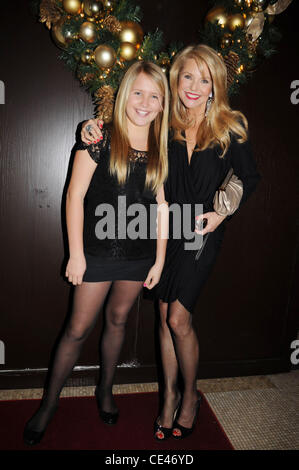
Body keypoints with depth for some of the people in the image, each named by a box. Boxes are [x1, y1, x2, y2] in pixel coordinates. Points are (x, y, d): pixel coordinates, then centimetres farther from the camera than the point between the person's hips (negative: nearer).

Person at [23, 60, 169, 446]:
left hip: (139, 254, 4)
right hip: (97, 251, -3)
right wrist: (76, 252, -10)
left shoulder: (160, 151, 5)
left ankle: (105, 390, 39)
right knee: (78, 329, 5)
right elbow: (75, 195, -7)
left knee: (117, 321, 17)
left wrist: (160, 259, 3)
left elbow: (162, 207, 6)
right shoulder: (99, 139, -7)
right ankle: (49, 402, 26)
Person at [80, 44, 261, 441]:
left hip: (203, 233, -3)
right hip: (165, 229, 3)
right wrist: (94, 128, -6)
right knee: (165, 318, 9)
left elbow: (250, 178, 6)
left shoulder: (231, 128, -4)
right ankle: (170, 395, 29)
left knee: (179, 318, -8)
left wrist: (222, 212, -8)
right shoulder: (164, 125, 1)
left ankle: (190, 395, 20)